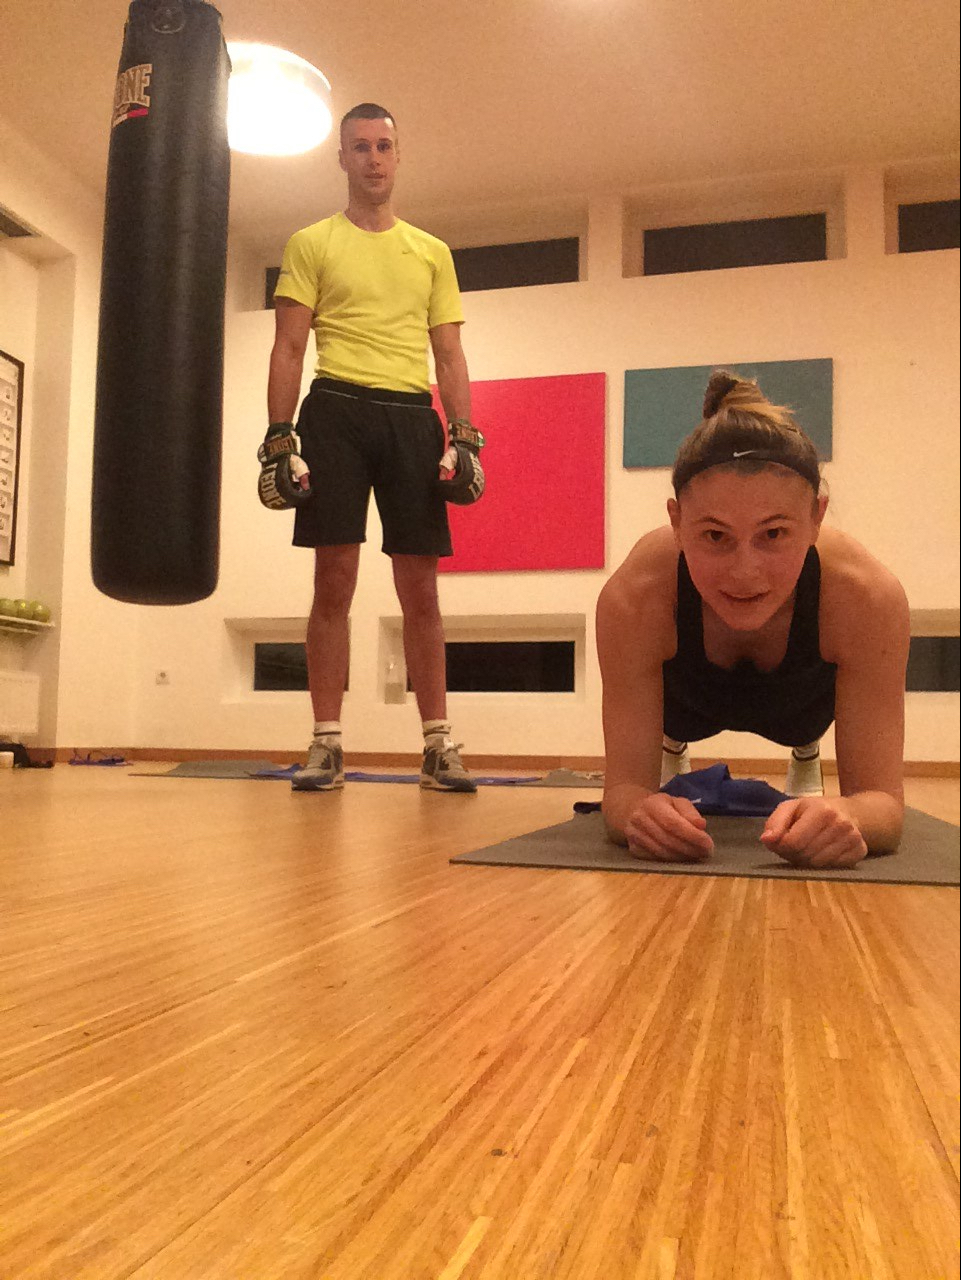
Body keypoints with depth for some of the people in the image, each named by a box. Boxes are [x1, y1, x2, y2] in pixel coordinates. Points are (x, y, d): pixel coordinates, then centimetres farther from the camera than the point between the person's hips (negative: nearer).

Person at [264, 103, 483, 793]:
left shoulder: (432, 252, 18)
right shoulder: (312, 243, 11)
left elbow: (450, 355, 14)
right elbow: (289, 350, 4)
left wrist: (463, 437, 0)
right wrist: (279, 440, -7)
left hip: (413, 418, 2)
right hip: (337, 412, -2)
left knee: (420, 586, 0)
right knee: (334, 581, -5)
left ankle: (439, 743, 5)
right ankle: (327, 744, 1)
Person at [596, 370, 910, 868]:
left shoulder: (867, 597, -44)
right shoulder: (634, 598, -44)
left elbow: (880, 796, -39)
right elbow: (626, 782, -38)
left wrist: (846, 818, -64)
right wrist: (641, 811, -63)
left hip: (804, 694, 1)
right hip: (688, 692, -1)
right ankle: (672, 757, 58)